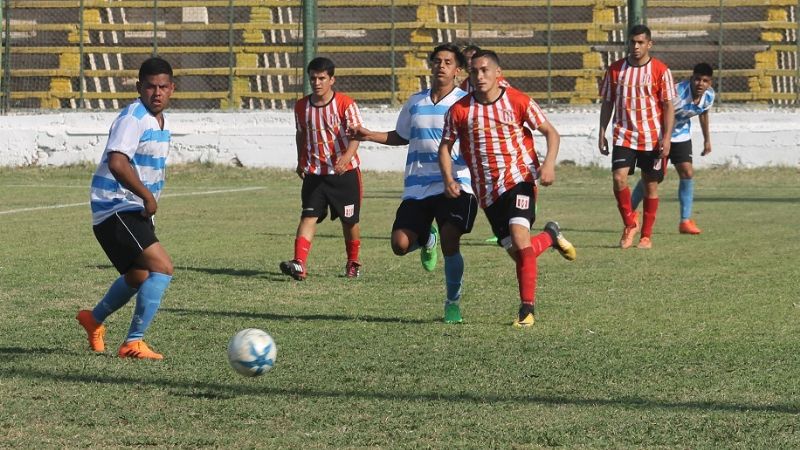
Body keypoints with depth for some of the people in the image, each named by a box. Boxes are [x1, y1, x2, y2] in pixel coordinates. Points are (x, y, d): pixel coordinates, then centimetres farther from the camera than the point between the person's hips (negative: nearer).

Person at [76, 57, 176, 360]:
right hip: (116, 209, -10)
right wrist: (147, 196, -26)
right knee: (162, 267, -21)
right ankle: (133, 343, -15)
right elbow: (117, 163, -32)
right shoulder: (133, 118, -19)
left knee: (139, 277, 26)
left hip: (136, 212, 10)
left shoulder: (160, 121, 12)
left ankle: (94, 320, 50)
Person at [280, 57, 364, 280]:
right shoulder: (302, 106, 3)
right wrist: (301, 161, 17)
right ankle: (299, 264, -26)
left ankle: (353, 262, 31)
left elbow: (355, 134, -19)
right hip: (314, 173, 2)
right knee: (309, 215, -13)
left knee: (349, 219, 9)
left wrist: (346, 157, -35)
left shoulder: (346, 104, -11)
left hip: (345, 171, -2)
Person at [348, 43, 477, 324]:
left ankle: (453, 303, 5)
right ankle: (427, 239, 30)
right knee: (400, 244, -7)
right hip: (417, 188, 4)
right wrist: (369, 136, 17)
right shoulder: (415, 103, 13)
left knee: (450, 244, -16)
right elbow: (401, 137, 27)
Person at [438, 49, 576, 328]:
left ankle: (527, 309, -13)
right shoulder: (459, 110, 1)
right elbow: (445, 146, 11)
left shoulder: (518, 101, -5)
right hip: (487, 191, 3)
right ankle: (550, 236, 39)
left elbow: (551, 132, 3)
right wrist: (448, 179, -6)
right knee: (517, 252, 4)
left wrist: (549, 163, -15)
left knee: (520, 239, -23)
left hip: (519, 179, -3)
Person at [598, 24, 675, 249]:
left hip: (652, 138, -1)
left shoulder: (660, 70, -3)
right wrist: (602, 133, 5)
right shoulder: (615, 69, 4)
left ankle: (646, 235, 15)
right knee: (619, 178, -17)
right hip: (624, 136, 1)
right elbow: (607, 103, 11)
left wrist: (666, 137, -11)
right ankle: (630, 223, 4)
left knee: (651, 184, 4)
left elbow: (668, 106, -3)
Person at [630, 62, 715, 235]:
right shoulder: (678, 93, -34)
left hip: (681, 135, 5)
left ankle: (685, 221, -2)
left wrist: (707, 139, 17)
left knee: (687, 173, -8)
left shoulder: (709, 96, -11)